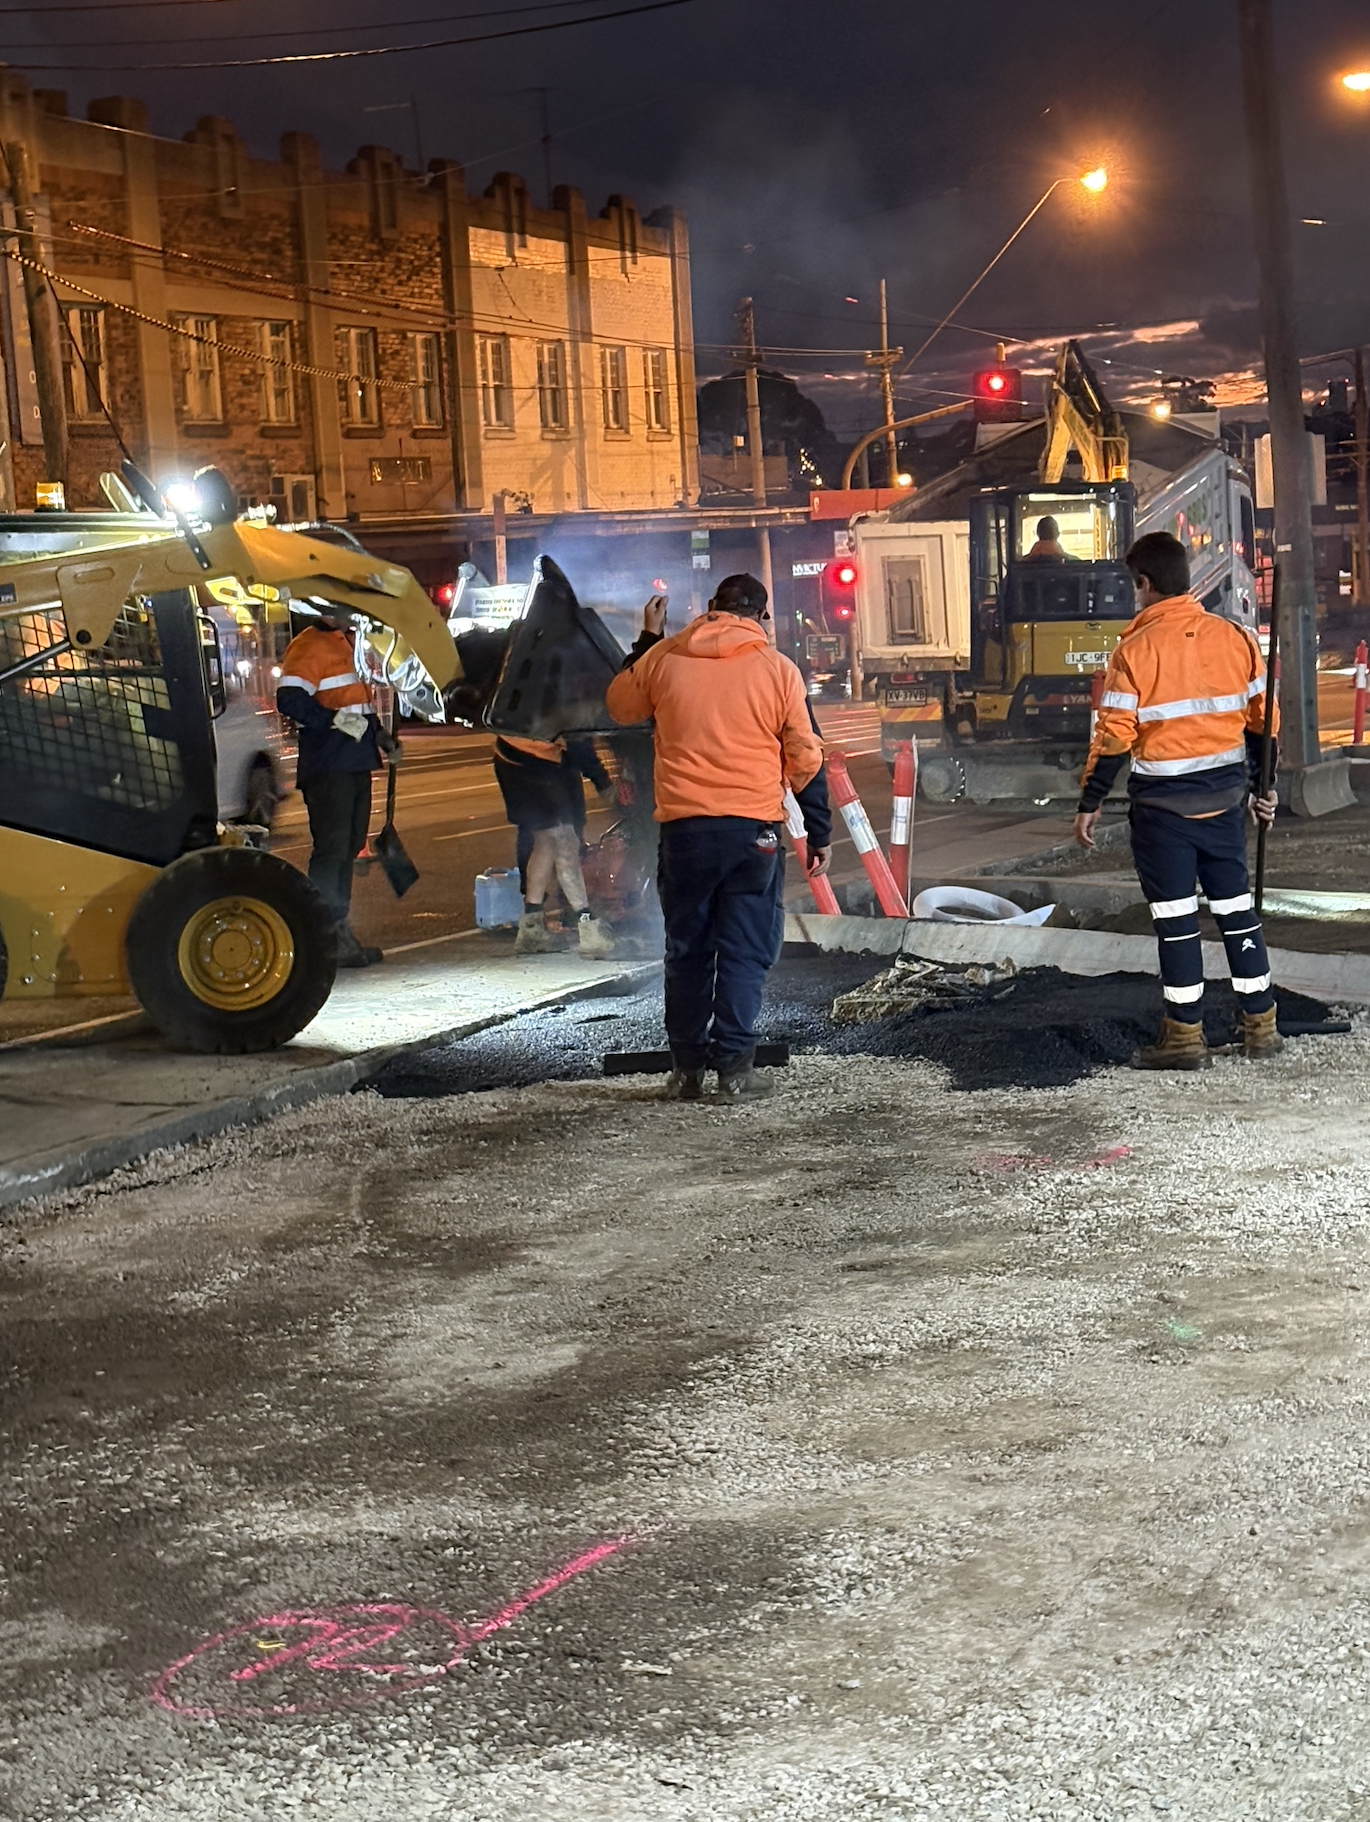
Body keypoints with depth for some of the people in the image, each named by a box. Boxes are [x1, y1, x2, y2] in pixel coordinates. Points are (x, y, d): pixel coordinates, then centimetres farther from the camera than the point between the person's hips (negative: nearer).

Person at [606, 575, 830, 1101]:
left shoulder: (663, 658, 4)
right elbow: (806, 759, 3)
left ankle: (686, 1069, 15)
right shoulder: (778, 670, 0)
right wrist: (819, 834, 11)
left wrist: (648, 639, 31)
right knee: (745, 953, 3)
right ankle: (734, 1068, -1)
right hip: (754, 830, -2)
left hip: (683, 826, 2)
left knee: (687, 951, 12)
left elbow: (620, 705, 22)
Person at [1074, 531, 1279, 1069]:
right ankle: (1261, 1027, 18)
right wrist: (1261, 787, 19)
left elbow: (1114, 736, -12)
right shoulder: (1235, 638, 2)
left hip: (1162, 805, -4)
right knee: (1236, 908, 13)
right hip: (1225, 797, 5)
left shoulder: (1134, 651, -12)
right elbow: (1261, 721, 8)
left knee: (1176, 919, 2)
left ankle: (1185, 1036, 7)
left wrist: (1090, 802, -3)